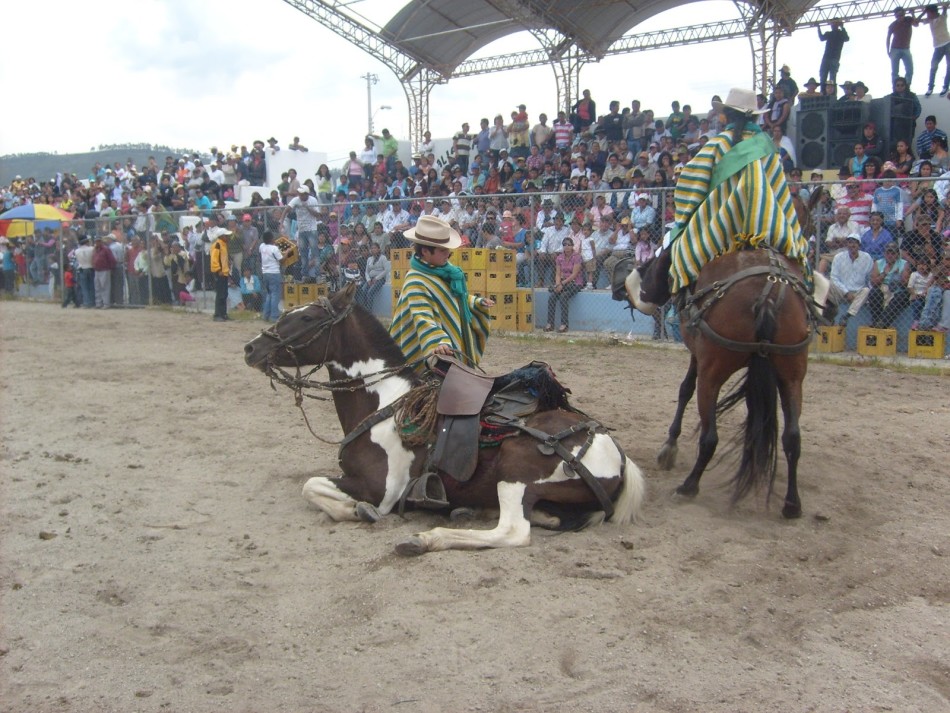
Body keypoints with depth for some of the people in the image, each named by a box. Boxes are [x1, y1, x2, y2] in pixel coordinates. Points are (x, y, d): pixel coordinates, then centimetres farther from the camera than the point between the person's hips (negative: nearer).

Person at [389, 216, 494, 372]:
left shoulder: (445, 269, 5)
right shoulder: (416, 282, -23)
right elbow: (423, 318, -34)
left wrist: (478, 302, 13)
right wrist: (438, 343, -47)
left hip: (457, 345, 9)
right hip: (436, 355, -9)